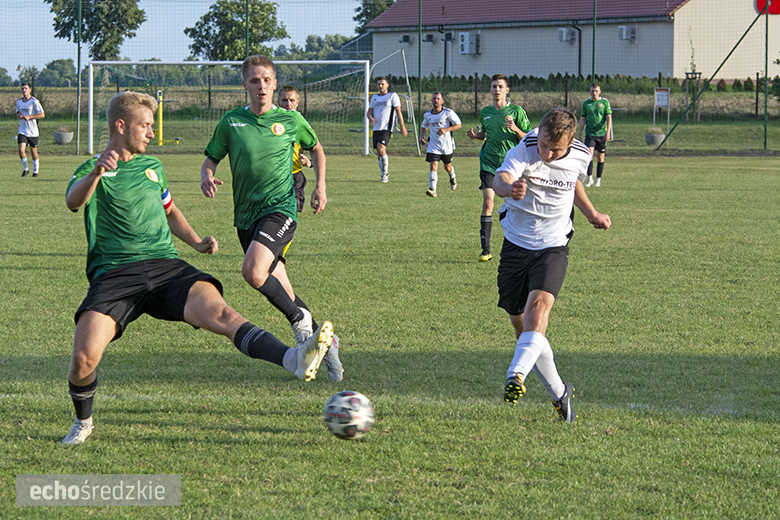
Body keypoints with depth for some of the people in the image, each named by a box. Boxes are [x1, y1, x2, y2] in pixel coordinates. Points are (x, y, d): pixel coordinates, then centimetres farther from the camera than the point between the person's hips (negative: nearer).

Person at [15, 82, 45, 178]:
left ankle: (35, 171, 23)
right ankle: (25, 169, 5)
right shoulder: (18, 102, 8)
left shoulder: (34, 101, -8)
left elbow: (42, 115, -12)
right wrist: (18, 115, -2)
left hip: (33, 131, -3)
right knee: (21, 149, -14)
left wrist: (29, 117, -20)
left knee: (33, 152, 5)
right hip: (22, 131, 3)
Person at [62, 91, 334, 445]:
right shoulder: (92, 172, 3)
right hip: (114, 274, -4)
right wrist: (97, 173, -42)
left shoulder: (152, 167, 23)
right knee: (84, 359, -22)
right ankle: (83, 422, 10)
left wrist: (196, 242, 21)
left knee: (219, 313, -25)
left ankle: (295, 360, -46)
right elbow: (74, 200, -21)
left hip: (165, 266, 4)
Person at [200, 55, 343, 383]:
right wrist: (207, 177, -13)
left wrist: (320, 186, 8)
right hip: (245, 216, 4)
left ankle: (300, 319, -6)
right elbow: (211, 159, 10)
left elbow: (316, 148, 20)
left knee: (252, 271, -28)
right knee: (279, 290, 6)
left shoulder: (291, 121, 2)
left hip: (280, 209, -4)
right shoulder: (231, 122, 3)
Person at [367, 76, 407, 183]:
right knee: (379, 153, 6)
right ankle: (384, 176, 16)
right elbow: (369, 111, 17)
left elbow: (398, 112, -2)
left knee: (381, 148, -24)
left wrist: (402, 127, -7)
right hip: (376, 128, 6)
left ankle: (386, 173, -15)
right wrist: (370, 117, -8)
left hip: (387, 128, -6)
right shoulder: (374, 97, 18)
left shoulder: (392, 96, 1)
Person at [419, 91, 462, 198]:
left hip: (447, 145, -2)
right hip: (434, 145, 2)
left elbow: (458, 125, -10)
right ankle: (433, 190, -22)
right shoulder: (428, 115, 3)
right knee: (433, 166, -15)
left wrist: (446, 129, -24)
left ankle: (452, 178, 50)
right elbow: (424, 126, 21)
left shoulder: (448, 112, -10)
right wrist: (422, 137, 2)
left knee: (447, 167, 15)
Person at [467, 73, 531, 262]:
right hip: (489, 163, 2)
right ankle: (485, 250, -11)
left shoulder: (517, 111, -1)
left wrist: (515, 129, -18)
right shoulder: (485, 112, 10)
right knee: (487, 202, -12)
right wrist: (475, 135, 5)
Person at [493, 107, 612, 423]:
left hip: (553, 246, 0)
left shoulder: (580, 157, -5)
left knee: (538, 304, -28)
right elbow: (500, 179, -35)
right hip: (515, 244, 0)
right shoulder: (524, 149, -16)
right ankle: (559, 393, 22)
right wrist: (510, 188, -58)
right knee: (523, 327, 5)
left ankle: (516, 376, -45)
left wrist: (592, 214, 25)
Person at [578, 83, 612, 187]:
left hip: (601, 133, -1)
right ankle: (590, 178, -8)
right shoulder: (586, 103, 7)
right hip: (589, 133, 1)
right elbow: (582, 119, 11)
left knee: (600, 157, 4)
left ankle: (598, 179, 15)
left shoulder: (605, 102, 2)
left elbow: (608, 117, -2)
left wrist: (608, 131, -13)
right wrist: (579, 133, 7)